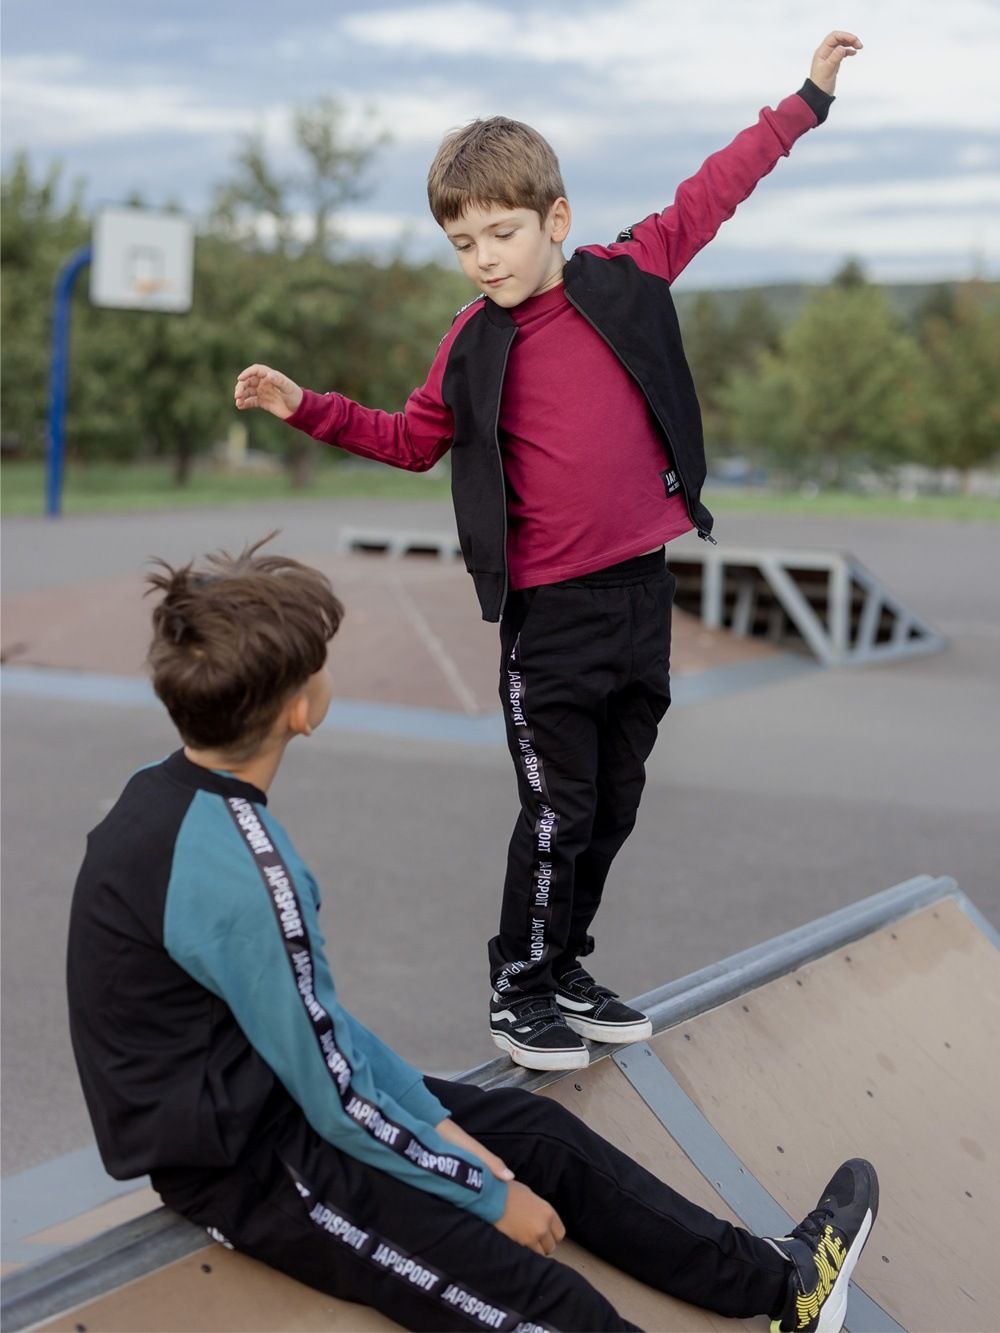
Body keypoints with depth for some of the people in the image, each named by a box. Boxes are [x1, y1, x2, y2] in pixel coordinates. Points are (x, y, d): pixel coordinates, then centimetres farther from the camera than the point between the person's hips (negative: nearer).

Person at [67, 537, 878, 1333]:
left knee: (539, 1130, 14)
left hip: (257, 1091, 10)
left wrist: (440, 1123, 4)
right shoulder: (237, 870, -29)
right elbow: (339, 1100, -20)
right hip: (242, 1166, -10)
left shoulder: (172, 797, 0)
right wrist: (489, 1192, -7)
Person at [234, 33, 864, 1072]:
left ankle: (567, 971, 28)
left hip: (642, 593, 3)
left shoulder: (628, 276, 1)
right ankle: (518, 993, 15)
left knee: (614, 807, 12)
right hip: (551, 611, -3)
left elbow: (714, 189, 14)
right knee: (557, 812, -1)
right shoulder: (473, 344, -1)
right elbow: (412, 439, 15)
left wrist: (808, 97, 20)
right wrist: (306, 408, 4)